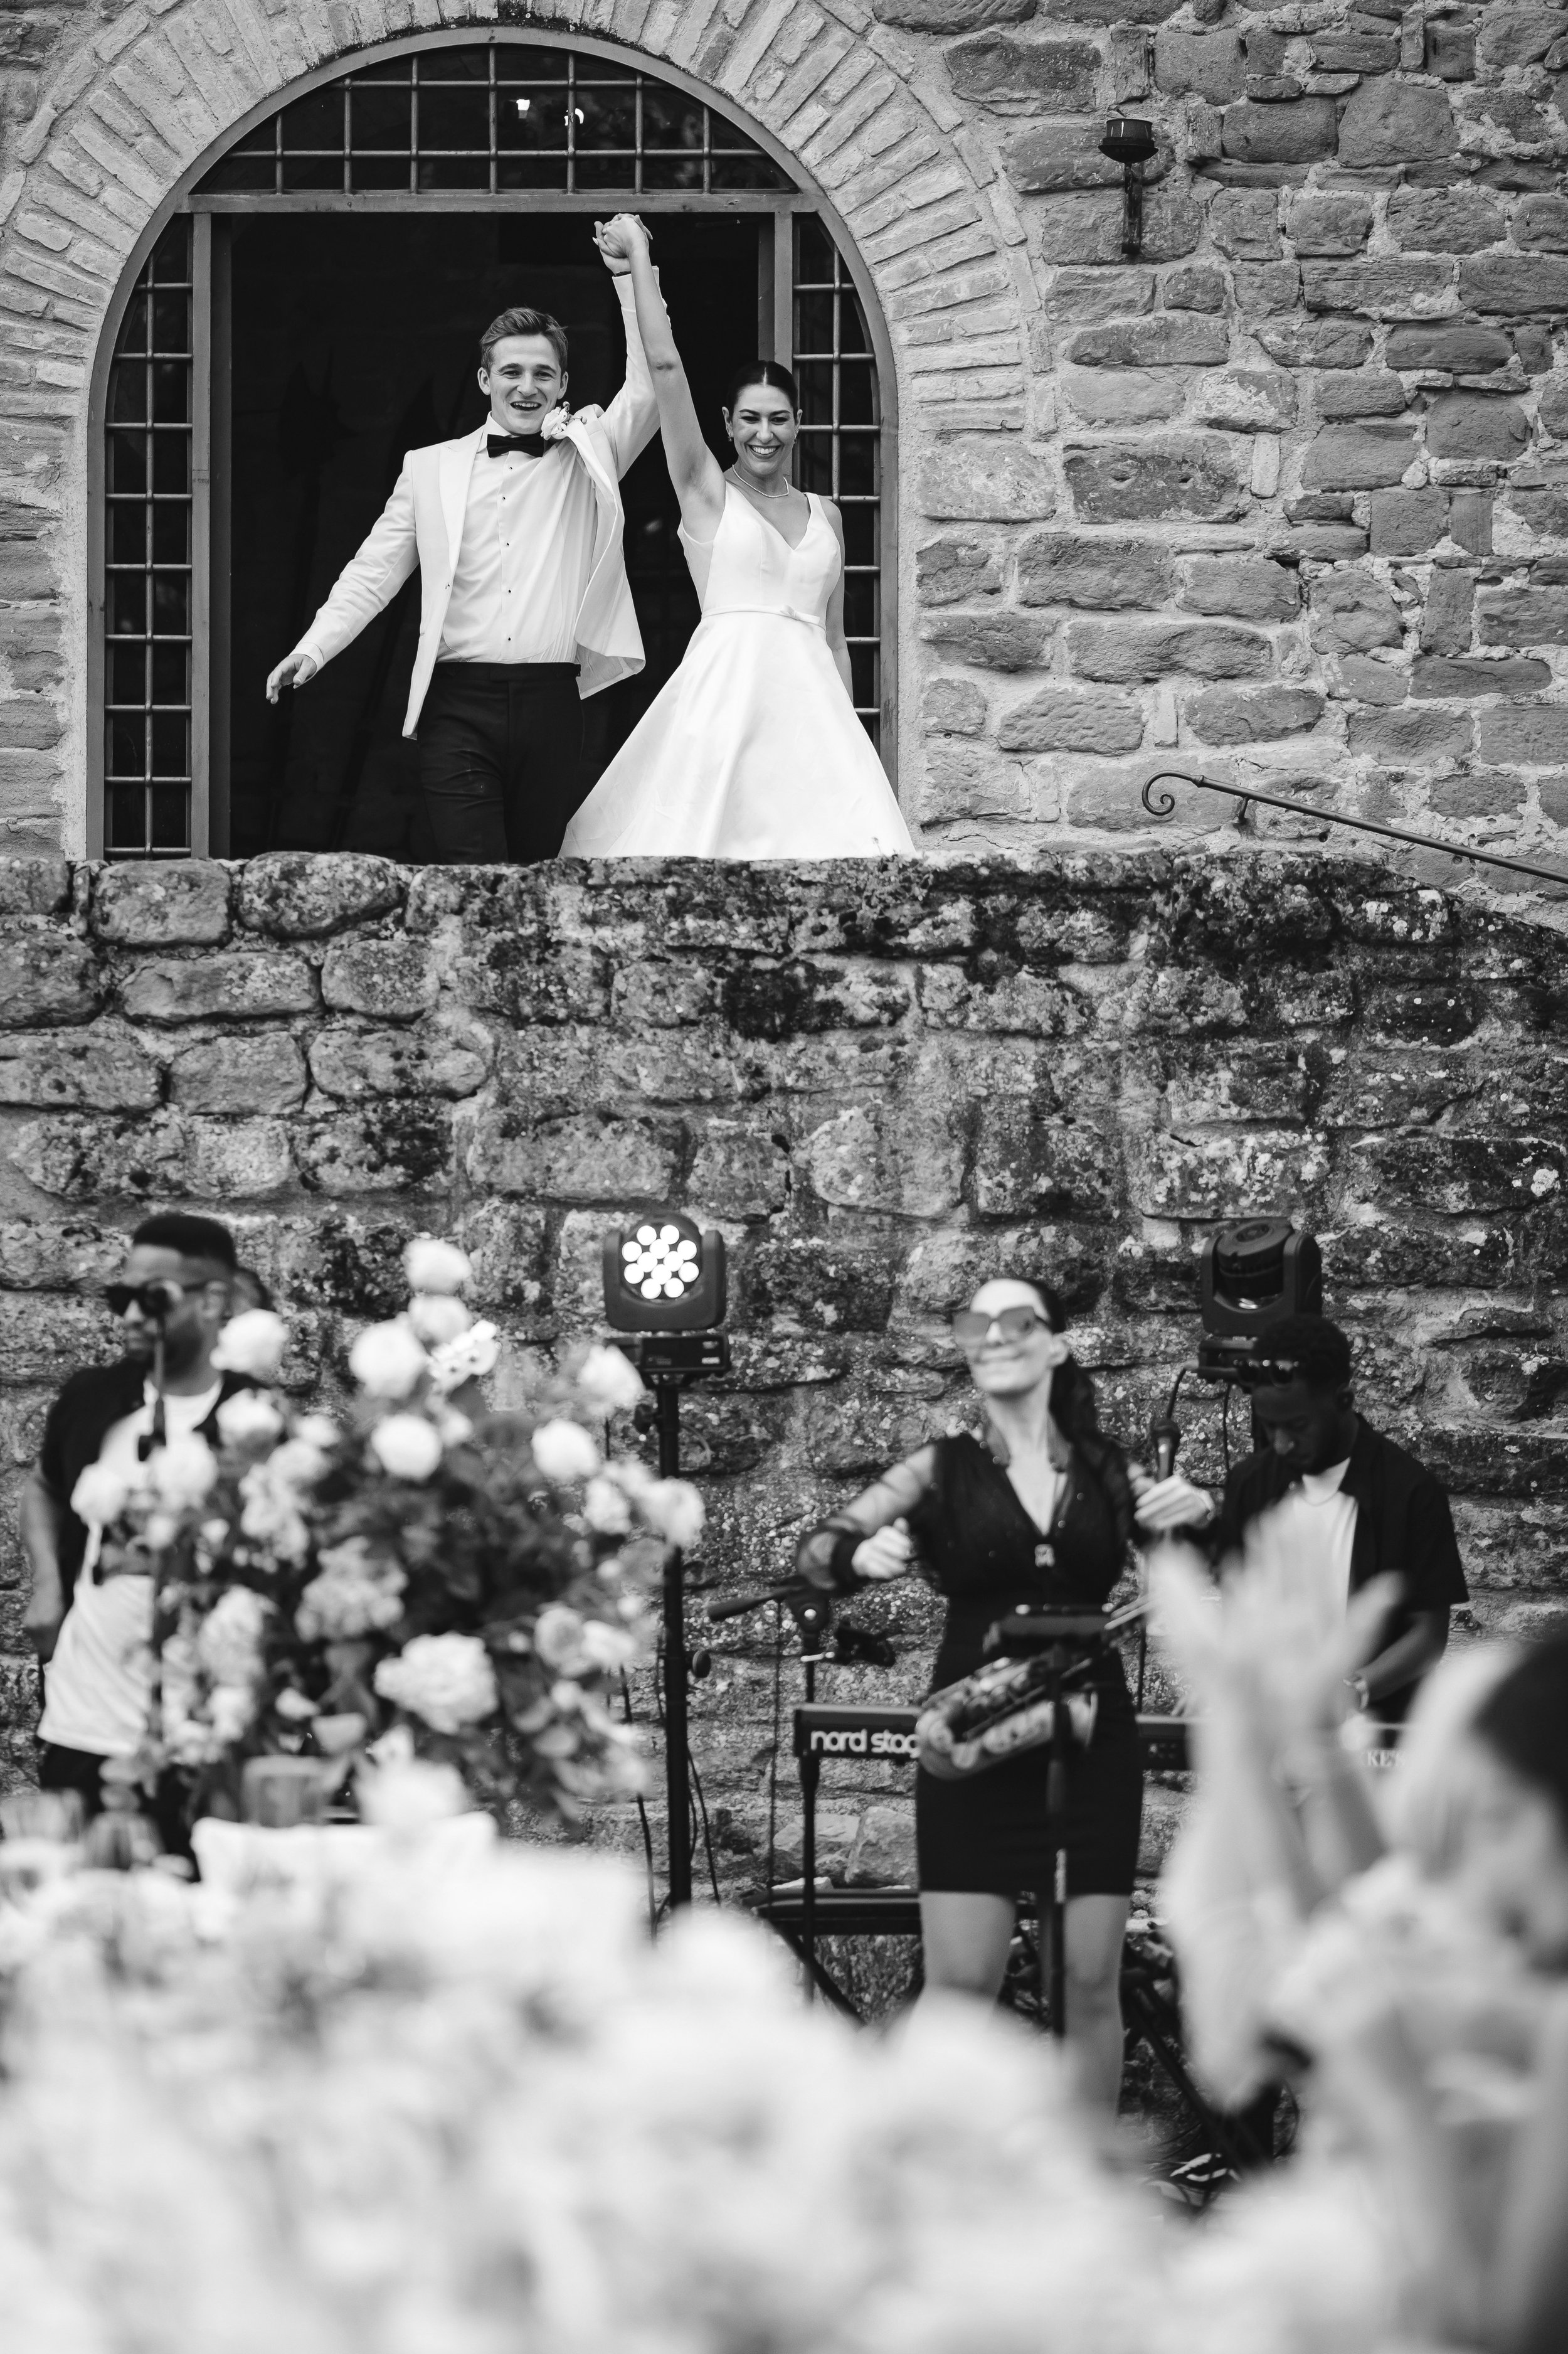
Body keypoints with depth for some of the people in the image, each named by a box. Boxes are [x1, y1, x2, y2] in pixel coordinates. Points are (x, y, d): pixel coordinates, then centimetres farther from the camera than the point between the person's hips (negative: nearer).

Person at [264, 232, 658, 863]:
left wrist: (629, 274, -6)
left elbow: (649, 390, -1)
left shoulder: (588, 455, 11)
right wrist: (314, 648, -2)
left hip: (550, 708, 1)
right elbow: (374, 572, 12)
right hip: (459, 706, -1)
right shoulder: (432, 468, 13)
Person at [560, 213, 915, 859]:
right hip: (725, 690, -3)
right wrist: (637, 256, 2)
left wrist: (847, 728, 13)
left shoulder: (824, 515, 18)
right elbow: (665, 365, 0)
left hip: (809, 702, 3)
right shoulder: (708, 493, 7)